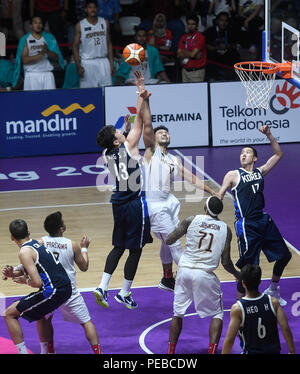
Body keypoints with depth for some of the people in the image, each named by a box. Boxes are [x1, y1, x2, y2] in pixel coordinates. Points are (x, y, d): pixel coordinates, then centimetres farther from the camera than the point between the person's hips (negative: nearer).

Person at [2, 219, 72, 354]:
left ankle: (22, 352, -2)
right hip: (66, 288, 9)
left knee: (9, 314, 2)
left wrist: (25, 281, 0)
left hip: (53, 291, -9)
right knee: (40, 312, 40)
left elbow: (37, 282, -20)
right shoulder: (37, 243, 16)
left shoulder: (25, 252, -12)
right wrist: (12, 274, 11)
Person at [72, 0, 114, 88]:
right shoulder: (80, 25, 0)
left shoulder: (105, 23, 8)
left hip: (103, 61, 2)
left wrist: (111, 63, 5)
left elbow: (109, 44, 12)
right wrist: (78, 66, -9)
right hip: (87, 63, -2)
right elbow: (75, 46, 1)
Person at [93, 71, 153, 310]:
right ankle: (125, 294, 10)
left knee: (119, 247, 17)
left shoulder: (107, 155, 2)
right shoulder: (128, 146, -15)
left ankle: (103, 288, 8)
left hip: (119, 203, 7)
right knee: (135, 250, 4)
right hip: (135, 204, -7)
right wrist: (141, 93, -6)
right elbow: (140, 119, -11)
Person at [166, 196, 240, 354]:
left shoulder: (191, 220, 1)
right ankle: (212, 350, 1)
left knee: (178, 313, 17)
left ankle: (170, 352, 18)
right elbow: (226, 263, 3)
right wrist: (237, 275, 23)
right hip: (205, 275, -1)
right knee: (217, 314, 15)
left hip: (184, 270, 1)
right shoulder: (225, 229, 3)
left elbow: (168, 241, 4)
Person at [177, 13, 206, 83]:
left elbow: (193, 54, -16)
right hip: (185, 70, 6)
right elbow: (179, 55, 2)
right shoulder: (184, 37, 10)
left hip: (197, 72, -6)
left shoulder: (200, 37, -8)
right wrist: (193, 55, -10)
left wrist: (183, 52, 2)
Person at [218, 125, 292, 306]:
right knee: (247, 266, -7)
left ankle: (273, 290, 31)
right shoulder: (233, 175, 0)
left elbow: (278, 154, 15)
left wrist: (269, 135, 5)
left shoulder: (260, 172, 13)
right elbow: (218, 198, -1)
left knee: (284, 255, 12)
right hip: (246, 225, -6)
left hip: (264, 221, 6)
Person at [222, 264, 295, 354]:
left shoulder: (237, 308, -17)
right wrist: (292, 352, 2)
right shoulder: (273, 302, -10)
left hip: (251, 352, -3)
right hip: (274, 351, 3)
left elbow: (230, 339, -17)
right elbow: (286, 329, -9)